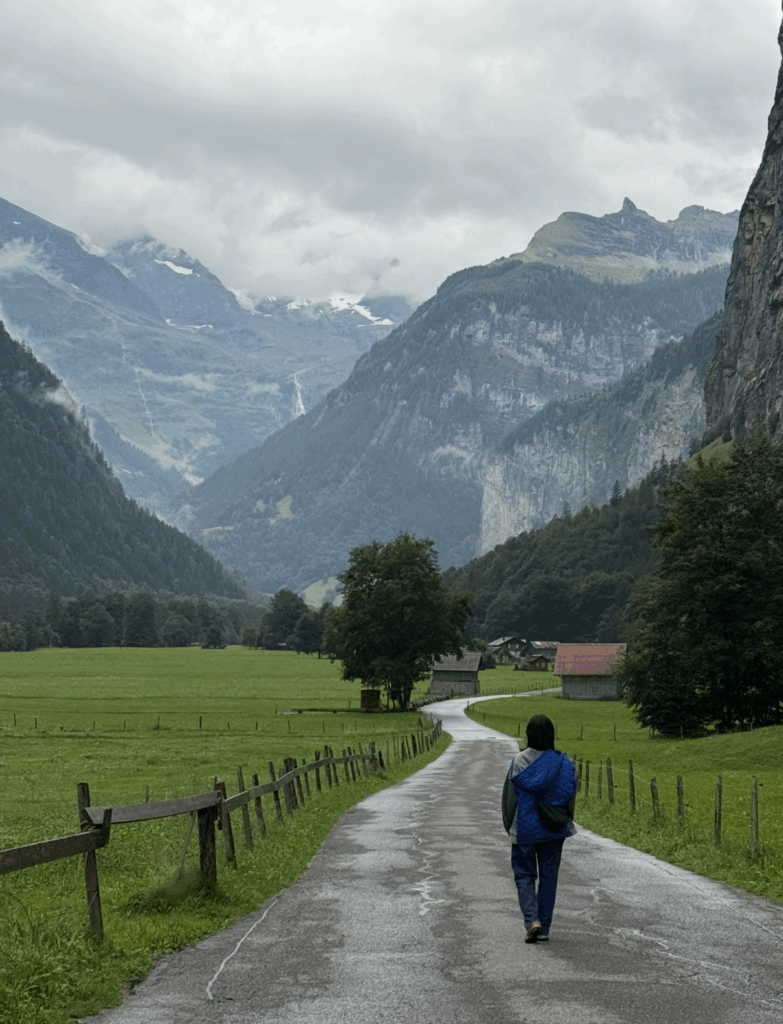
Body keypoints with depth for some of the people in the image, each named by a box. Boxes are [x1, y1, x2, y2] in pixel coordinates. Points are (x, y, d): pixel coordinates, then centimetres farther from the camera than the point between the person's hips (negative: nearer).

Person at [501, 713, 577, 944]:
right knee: (549, 876, 12)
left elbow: (510, 796, -6)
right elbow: (570, 798, -1)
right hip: (553, 829, 2)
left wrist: (509, 826, 7)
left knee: (524, 875, 9)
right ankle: (544, 929, 13)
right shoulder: (563, 763, -6)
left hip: (525, 828, -2)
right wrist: (564, 824, 14)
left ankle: (532, 919, -11)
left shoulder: (519, 762, -12)